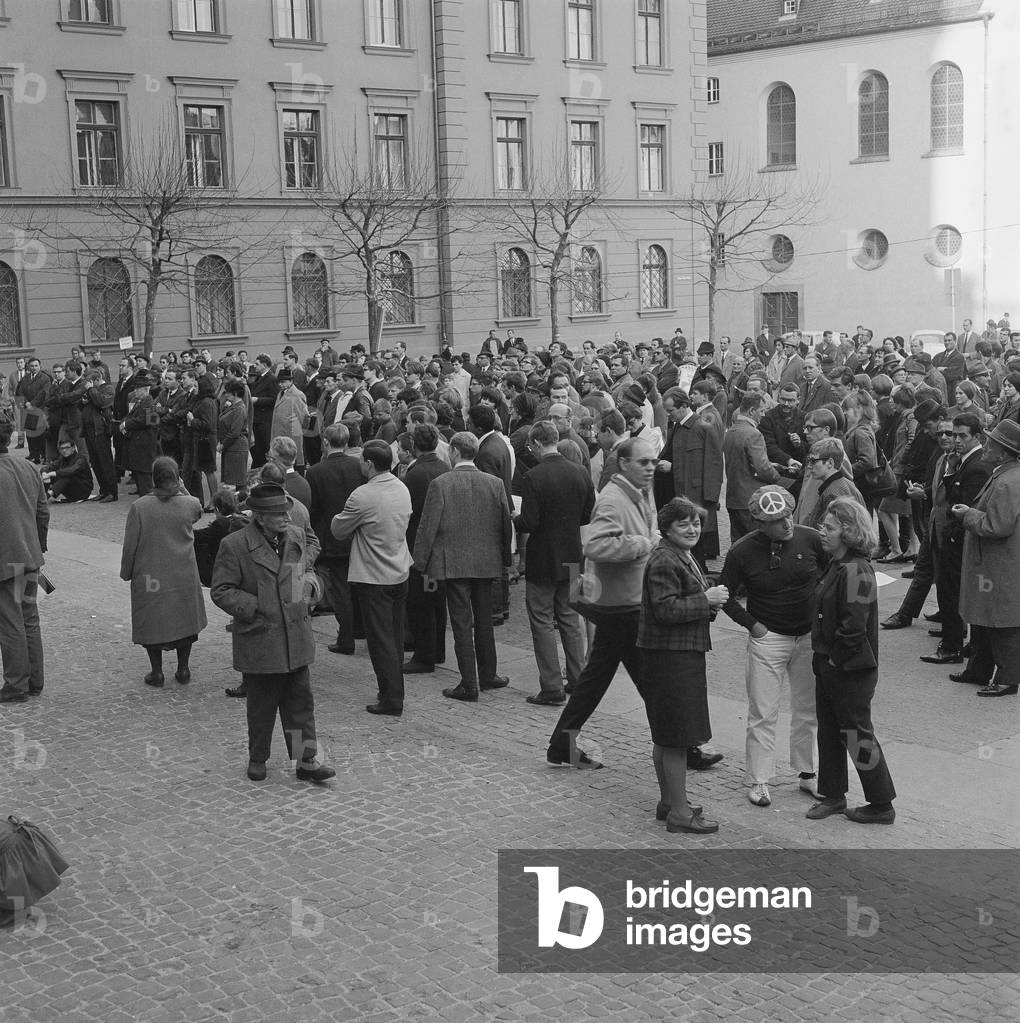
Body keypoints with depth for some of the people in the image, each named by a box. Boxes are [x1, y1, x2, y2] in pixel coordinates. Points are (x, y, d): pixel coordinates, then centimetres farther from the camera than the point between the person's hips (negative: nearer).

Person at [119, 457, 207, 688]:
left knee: (151, 623, 11)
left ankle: (157, 672, 16)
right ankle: (183, 669, 22)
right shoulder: (190, 504, -10)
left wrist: (126, 573, 5)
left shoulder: (139, 507, -14)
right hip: (183, 577, 2)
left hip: (149, 576, -2)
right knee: (184, 619, 16)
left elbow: (130, 546, -8)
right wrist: (181, 489, 11)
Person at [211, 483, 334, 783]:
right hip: (259, 642, -4)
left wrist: (309, 580, 3)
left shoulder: (297, 536, 5)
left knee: (301, 701, 7)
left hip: (296, 639, 4)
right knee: (261, 705, 8)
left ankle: (306, 760, 14)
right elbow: (221, 591, -8)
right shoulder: (234, 546, -11)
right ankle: (257, 759, 26)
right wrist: (255, 607, -15)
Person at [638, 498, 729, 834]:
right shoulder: (663, 561, -17)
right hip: (669, 657, -11)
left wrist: (710, 600, 9)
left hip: (683, 653, 11)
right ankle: (679, 812, 1)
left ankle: (668, 801, 27)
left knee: (667, 737, 18)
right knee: (677, 737, -5)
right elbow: (666, 609, -23)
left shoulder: (684, 556, 17)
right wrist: (706, 599, -19)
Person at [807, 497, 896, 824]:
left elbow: (854, 626, -26)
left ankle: (882, 806, 14)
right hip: (829, 665, 10)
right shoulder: (836, 565, 9)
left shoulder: (855, 570, -22)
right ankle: (833, 795, 30)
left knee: (856, 735, 1)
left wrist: (835, 659, -16)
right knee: (828, 730, 17)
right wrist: (822, 655, 11)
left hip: (851, 670, -10)